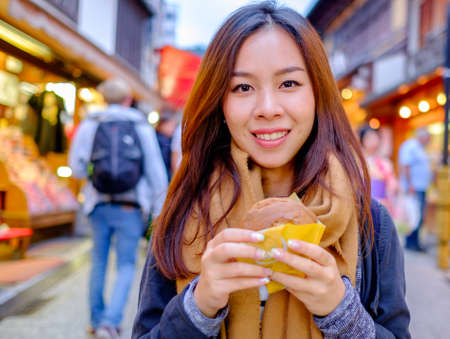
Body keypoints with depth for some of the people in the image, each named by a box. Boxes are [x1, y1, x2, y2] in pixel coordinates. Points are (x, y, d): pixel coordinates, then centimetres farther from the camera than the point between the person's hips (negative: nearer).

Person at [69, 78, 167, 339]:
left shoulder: (90, 125, 4)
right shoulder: (142, 126, 3)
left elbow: (77, 166, 1)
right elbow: (156, 171, 1)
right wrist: (159, 211, 6)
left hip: (100, 204, 2)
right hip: (131, 207, -2)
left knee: (99, 262, 15)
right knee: (126, 266, 4)